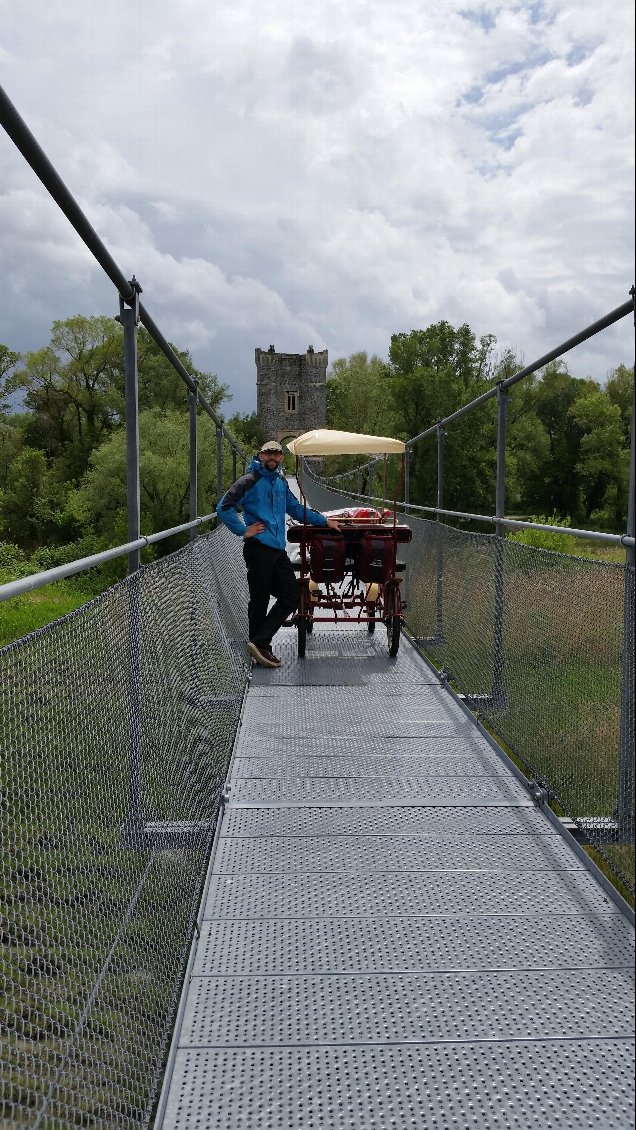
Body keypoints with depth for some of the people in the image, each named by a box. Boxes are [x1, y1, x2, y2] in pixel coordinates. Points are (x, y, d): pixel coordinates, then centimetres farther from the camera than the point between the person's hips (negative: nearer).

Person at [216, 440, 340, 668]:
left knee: (290, 599, 4)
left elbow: (296, 509, 31)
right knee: (260, 601, -1)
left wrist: (324, 520, 29)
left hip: (278, 551, 8)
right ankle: (260, 645, 10)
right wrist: (243, 530, -10)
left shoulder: (281, 482, 18)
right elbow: (224, 508, -10)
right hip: (258, 549, -8)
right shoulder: (250, 481, -5)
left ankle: (259, 644, 6)